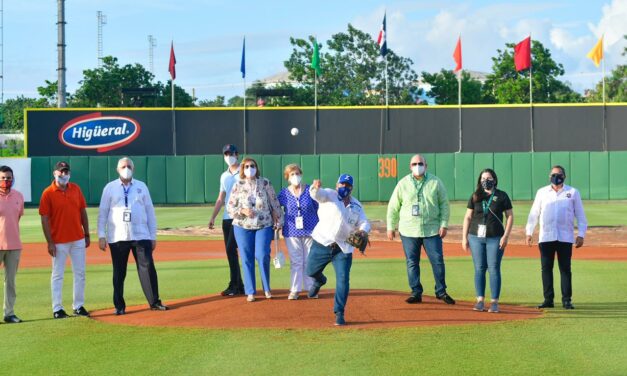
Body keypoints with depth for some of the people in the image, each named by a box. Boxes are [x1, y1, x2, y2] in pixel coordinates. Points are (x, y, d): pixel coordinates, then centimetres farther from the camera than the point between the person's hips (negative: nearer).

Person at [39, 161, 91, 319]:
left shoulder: (76, 189, 5)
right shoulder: (48, 193, -7)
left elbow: (83, 212, 11)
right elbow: (45, 218, -9)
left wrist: (87, 234, 8)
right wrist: (50, 242, -13)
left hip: (78, 240, 4)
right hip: (59, 242, -4)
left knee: (80, 273, 9)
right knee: (58, 275, 2)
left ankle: (78, 306, 18)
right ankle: (57, 309, 7)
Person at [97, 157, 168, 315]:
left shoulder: (141, 187, 9)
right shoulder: (110, 188, 5)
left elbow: (150, 212, 10)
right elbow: (102, 213, 4)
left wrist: (153, 236, 6)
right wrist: (101, 236, -4)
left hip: (141, 236, 1)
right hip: (117, 237, -1)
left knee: (148, 268, -5)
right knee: (119, 272, 4)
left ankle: (154, 302, 1)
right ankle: (119, 306, 11)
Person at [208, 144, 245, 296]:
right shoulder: (224, 176, 17)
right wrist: (213, 217, 12)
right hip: (227, 218, 7)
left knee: (231, 249, -14)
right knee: (230, 251, 5)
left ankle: (235, 285, -9)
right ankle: (239, 286, 11)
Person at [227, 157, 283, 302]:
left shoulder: (265, 183, 2)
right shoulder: (238, 185, 1)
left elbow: (274, 203, 5)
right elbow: (230, 207, 1)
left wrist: (278, 221, 3)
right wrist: (242, 211, -16)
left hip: (264, 225, -1)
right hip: (243, 226, 1)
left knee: (263, 256, -10)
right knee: (247, 258, 1)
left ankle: (266, 288, 9)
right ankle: (250, 291, 9)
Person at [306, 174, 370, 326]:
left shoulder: (357, 205, 12)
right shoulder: (329, 195, -1)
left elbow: (364, 223, 6)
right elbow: (317, 194, -22)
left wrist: (362, 231, -19)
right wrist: (315, 188, -48)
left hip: (343, 249, 2)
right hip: (322, 244, -2)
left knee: (343, 280, -7)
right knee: (311, 271, 11)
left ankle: (339, 313, 2)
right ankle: (319, 281, 48)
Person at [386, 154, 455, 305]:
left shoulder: (435, 182, 3)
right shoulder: (403, 184, 4)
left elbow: (444, 204, 5)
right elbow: (393, 207, 8)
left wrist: (444, 224, -3)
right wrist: (391, 227, 5)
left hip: (432, 230, -1)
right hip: (408, 230, 1)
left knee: (437, 260, -2)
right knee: (412, 263, 3)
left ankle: (441, 291, 11)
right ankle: (416, 293, 13)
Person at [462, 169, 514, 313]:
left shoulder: (502, 196, 3)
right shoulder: (475, 197, 10)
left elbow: (510, 216, 3)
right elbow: (468, 217, 11)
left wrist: (505, 236, -6)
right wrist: (464, 237, 5)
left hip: (495, 238, -2)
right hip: (476, 237, 2)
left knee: (494, 269, -3)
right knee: (479, 269, 4)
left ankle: (494, 302, 1)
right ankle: (480, 300, 9)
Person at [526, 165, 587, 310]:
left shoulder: (572, 192, 7)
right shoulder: (542, 192, 10)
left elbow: (580, 215, 6)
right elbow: (534, 214, 10)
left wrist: (581, 235, -2)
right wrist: (529, 232, 2)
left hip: (565, 238, -2)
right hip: (546, 237, 2)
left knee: (565, 269, -1)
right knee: (546, 268, 2)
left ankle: (567, 300, 3)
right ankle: (548, 299, 7)